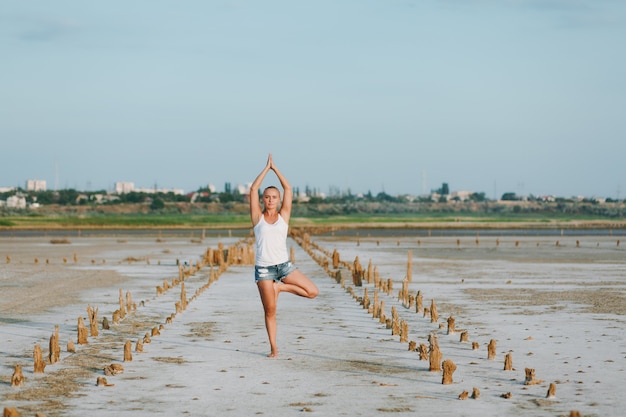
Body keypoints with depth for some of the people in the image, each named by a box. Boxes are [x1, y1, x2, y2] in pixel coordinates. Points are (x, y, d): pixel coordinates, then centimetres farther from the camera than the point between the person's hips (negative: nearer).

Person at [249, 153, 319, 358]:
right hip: (264, 268, -2)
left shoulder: (283, 216, 7)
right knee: (270, 311, 0)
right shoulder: (258, 217, 5)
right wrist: (266, 168, 2)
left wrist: (275, 168, 5)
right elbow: (253, 189, -2)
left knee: (313, 292, -11)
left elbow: (288, 189, 3)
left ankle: (280, 287, 8)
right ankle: (273, 347, 13)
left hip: (284, 265, 2)